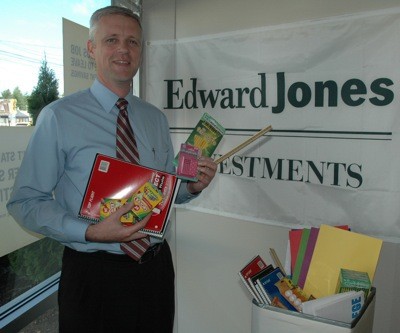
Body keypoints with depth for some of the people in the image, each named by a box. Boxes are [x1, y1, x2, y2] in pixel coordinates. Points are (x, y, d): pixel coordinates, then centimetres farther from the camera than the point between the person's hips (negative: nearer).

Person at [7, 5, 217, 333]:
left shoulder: (156, 119, 6)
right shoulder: (58, 117, -10)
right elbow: (25, 201, -11)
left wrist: (191, 186, -9)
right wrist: (91, 232, -24)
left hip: (156, 267, 5)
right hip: (94, 272, -4)